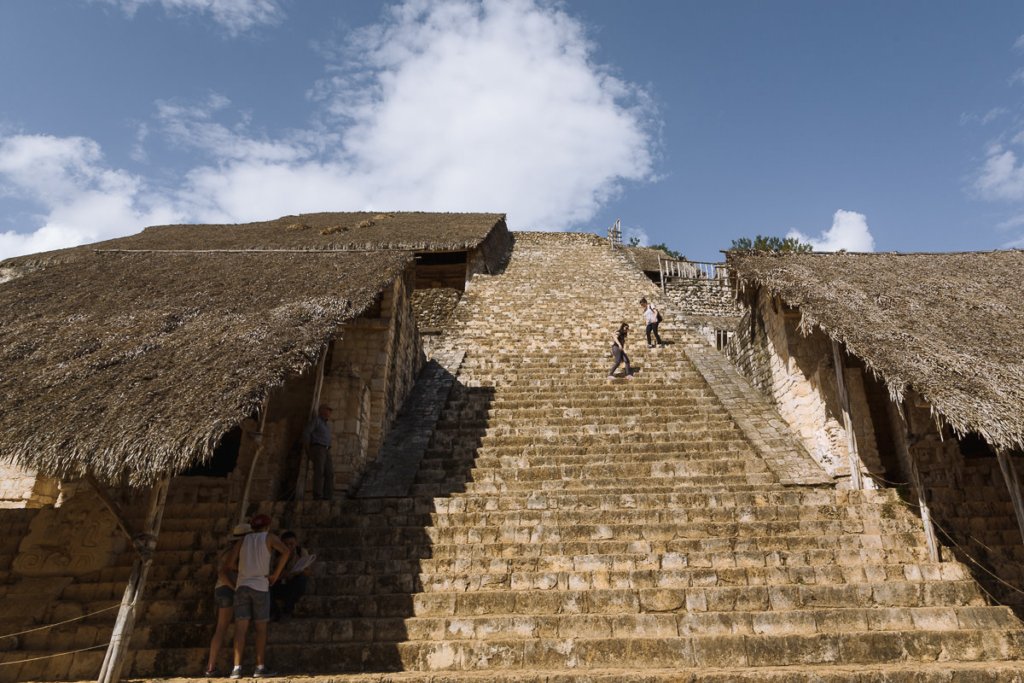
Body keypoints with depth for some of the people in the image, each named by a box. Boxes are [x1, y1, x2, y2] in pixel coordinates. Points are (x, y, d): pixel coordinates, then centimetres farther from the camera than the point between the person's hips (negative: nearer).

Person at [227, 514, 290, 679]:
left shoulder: (243, 539, 16)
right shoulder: (269, 537, 6)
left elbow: (230, 563, 7)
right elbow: (286, 551, -12)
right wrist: (275, 574, -3)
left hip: (242, 586, 3)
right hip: (260, 586, -3)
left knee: (241, 628, 1)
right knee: (261, 628, 1)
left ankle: (237, 668, -6)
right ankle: (260, 667, -3)